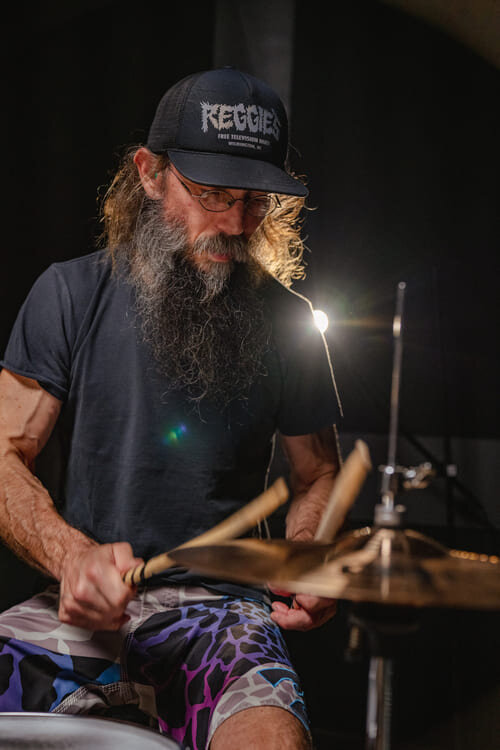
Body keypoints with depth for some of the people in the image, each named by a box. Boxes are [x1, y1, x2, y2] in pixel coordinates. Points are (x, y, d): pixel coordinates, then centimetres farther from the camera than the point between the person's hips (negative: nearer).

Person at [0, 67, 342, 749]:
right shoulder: (72, 293, 0)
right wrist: (72, 554, -22)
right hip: (77, 605, 1)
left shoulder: (284, 322, 1)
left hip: (219, 606, -1)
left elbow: (317, 475, 12)